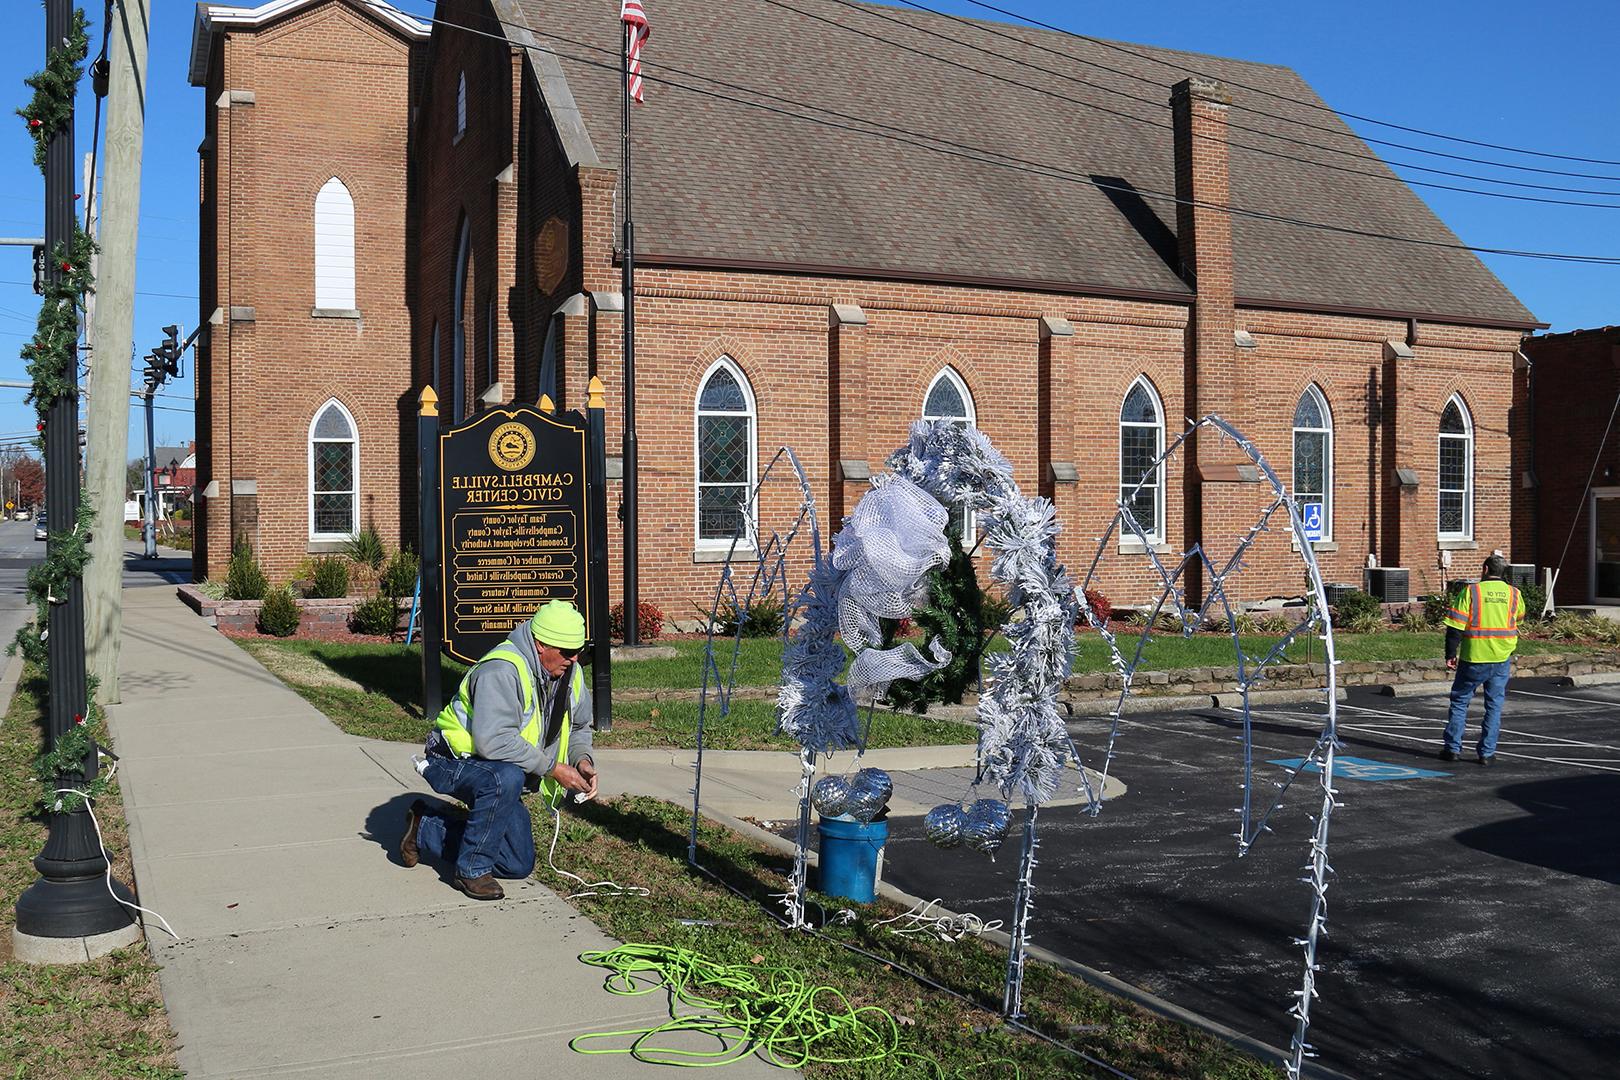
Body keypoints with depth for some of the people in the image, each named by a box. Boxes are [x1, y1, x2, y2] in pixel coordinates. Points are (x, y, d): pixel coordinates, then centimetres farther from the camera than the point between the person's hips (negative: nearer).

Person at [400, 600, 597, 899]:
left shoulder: (570, 674, -2)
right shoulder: (502, 670, -29)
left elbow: (579, 726, 14)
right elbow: (493, 741, -38)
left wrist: (582, 759, -8)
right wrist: (552, 768, -32)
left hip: (499, 774, 9)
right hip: (454, 762, -9)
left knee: (519, 864, 6)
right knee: (507, 777, -41)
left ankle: (425, 830, 22)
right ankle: (472, 869, -21)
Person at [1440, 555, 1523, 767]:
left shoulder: (1471, 592, -7)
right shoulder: (1514, 594, 3)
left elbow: (1455, 626, -9)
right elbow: (1518, 620, 21)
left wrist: (1450, 654, -2)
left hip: (1474, 658, -2)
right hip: (1502, 658, 2)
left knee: (1460, 701, 11)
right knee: (1494, 705, 10)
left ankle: (1452, 748, 11)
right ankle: (1487, 753, 9)